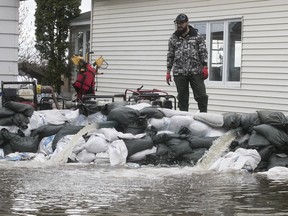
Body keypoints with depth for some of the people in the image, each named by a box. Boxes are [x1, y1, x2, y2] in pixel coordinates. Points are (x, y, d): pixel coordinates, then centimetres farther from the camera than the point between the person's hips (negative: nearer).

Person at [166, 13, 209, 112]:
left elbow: (203, 52, 1)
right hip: (179, 73, 2)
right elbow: (170, 56, 11)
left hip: (196, 72, -2)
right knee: (182, 98, 5)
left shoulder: (197, 36, 3)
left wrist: (204, 67, -7)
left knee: (201, 96, -3)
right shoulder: (173, 38, 10)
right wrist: (168, 72, 8)